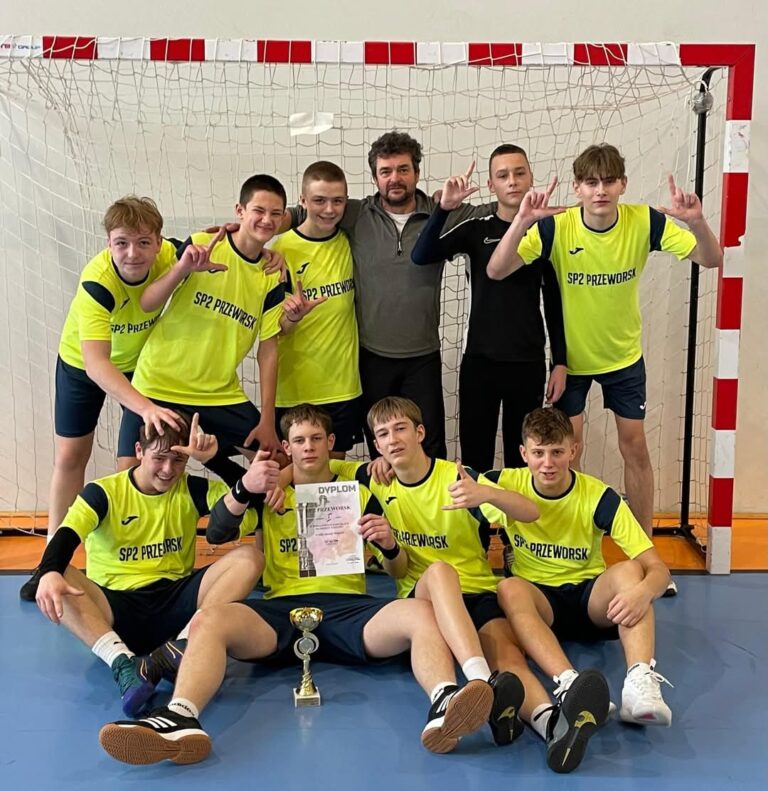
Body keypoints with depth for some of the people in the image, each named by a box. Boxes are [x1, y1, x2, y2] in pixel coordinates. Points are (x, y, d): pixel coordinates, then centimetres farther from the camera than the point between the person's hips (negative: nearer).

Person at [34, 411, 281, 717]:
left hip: (175, 600, 2)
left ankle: (179, 647, -36)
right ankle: (123, 663, -44)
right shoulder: (103, 492, 0)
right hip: (116, 607, -1)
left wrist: (247, 485, -35)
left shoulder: (192, 489, 5)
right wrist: (49, 573, -40)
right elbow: (66, 535, -18)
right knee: (59, 580, -29)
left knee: (249, 557, -19)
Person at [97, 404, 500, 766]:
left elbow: (398, 570, 20)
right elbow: (216, 536, 9)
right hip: (282, 608, 0)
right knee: (208, 621, -30)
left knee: (422, 613, -31)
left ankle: (443, 706, -55)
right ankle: (181, 720, -52)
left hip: (347, 606, 0)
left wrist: (390, 545, -5)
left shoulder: (358, 493, 21)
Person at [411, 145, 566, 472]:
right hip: (479, 361, 0)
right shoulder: (476, 230, 0)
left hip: (529, 363, 1)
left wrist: (560, 363, 4)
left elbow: (554, 303, 7)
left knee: (521, 457, 10)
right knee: (475, 456, 5)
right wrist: (443, 208, -28)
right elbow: (421, 256, -15)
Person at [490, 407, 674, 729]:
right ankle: (570, 683, -51)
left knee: (628, 570, -30)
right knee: (509, 588, -33)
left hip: (591, 598, 0)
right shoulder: (508, 484, -7)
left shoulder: (598, 497, -12)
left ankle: (640, 683, -46)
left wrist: (642, 592, -40)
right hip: (537, 598, 0)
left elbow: (658, 568, -17)